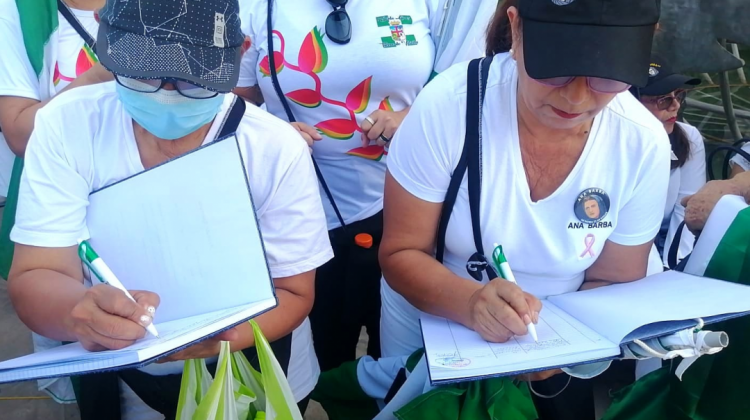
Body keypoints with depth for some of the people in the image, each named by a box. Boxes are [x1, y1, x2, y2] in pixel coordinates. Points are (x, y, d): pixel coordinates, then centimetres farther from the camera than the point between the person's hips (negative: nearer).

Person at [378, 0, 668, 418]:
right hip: (429, 330, 0)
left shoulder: (644, 144, -19)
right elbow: (400, 254, -19)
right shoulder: (449, 105, -26)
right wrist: (469, 301, -38)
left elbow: (614, 282, -7)